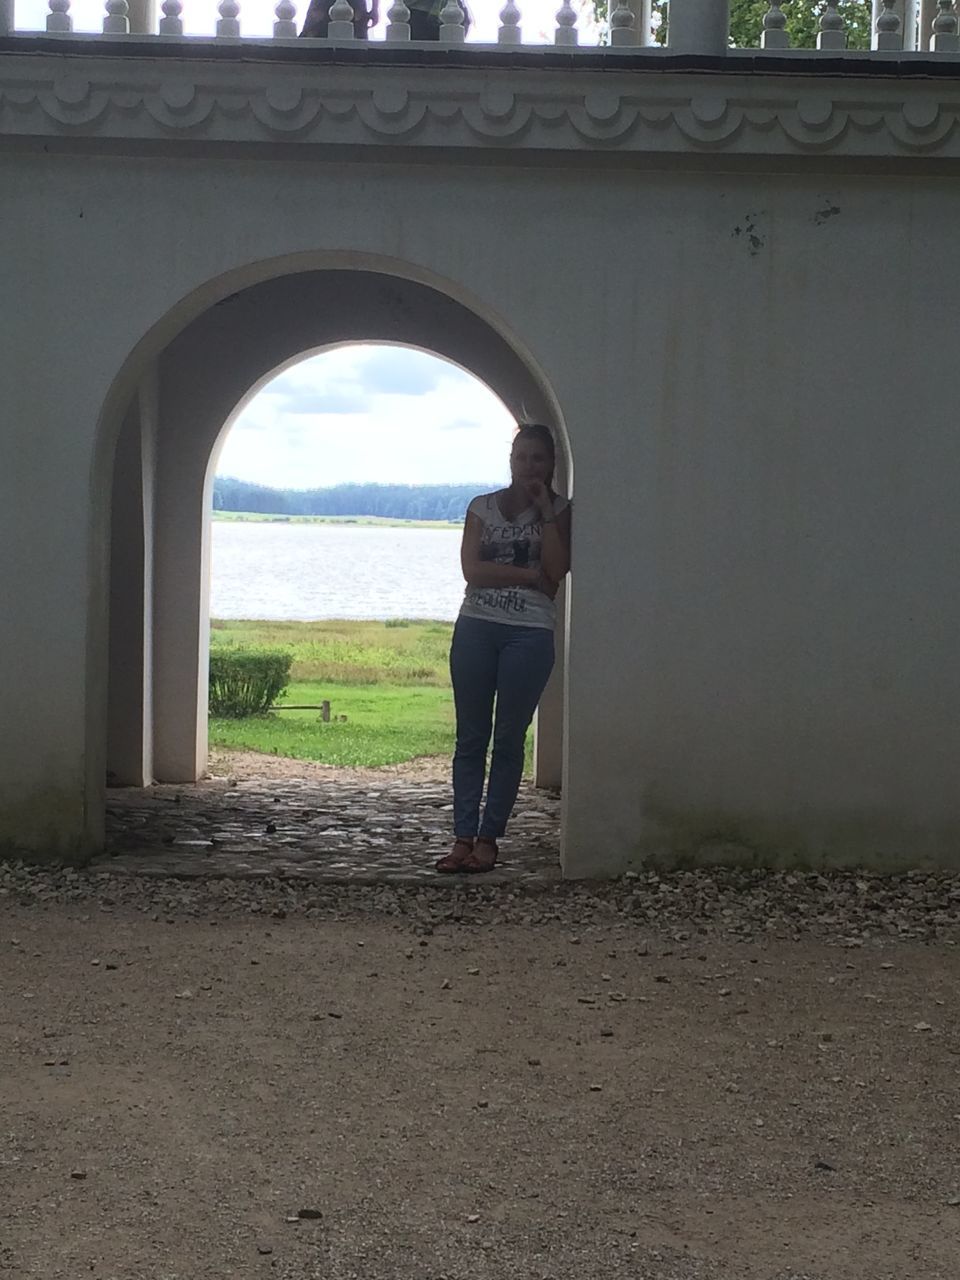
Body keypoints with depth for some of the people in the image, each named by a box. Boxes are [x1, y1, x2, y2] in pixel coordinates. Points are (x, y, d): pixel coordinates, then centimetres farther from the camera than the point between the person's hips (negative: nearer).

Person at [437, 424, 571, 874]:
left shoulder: (559, 511, 6)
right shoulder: (482, 507, 9)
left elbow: (557, 570, -9)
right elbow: (471, 569, -4)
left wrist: (545, 512, -9)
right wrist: (530, 574, -9)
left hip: (529, 634, -1)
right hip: (476, 628, 2)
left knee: (509, 739, 0)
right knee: (470, 737, 1)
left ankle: (488, 838, 6)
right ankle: (463, 837, 3)